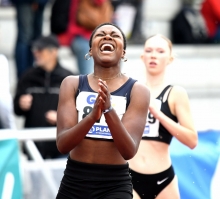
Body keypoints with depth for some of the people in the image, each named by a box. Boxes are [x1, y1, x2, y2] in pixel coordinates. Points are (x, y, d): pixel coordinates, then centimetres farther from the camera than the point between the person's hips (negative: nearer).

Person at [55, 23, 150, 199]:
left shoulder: (137, 90, -4)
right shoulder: (72, 84, 1)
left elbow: (129, 151, -15)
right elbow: (62, 144, -10)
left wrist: (109, 110, -30)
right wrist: (92, 115, -27)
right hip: (74, 181, 3)